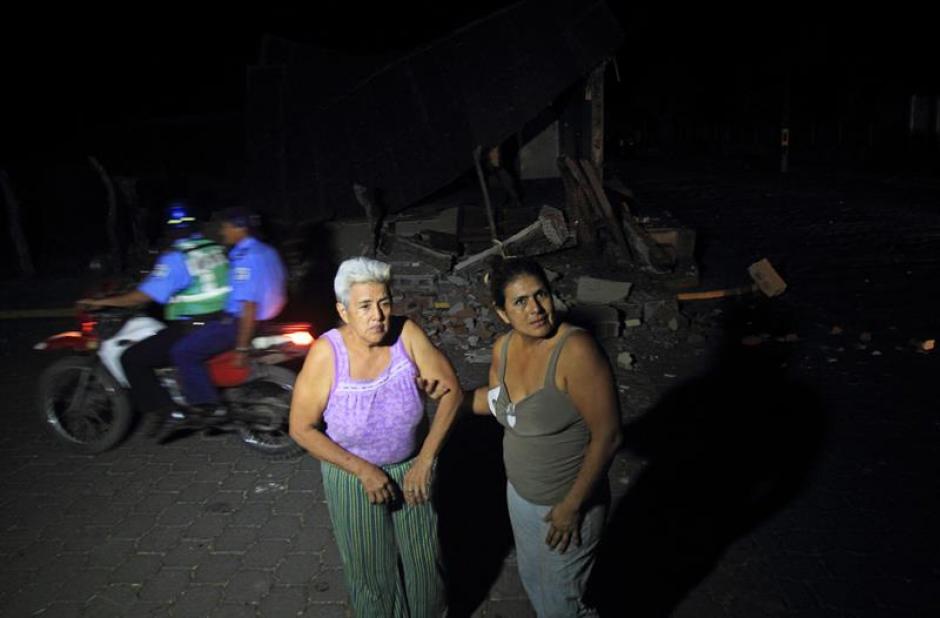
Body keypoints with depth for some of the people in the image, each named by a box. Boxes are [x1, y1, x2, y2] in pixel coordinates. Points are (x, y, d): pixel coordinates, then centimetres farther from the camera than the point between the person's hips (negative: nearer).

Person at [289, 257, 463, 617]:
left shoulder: (407, 334, -22)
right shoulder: (326, 354, -26)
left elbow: (451, 391, -14)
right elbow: (302, 429, -16)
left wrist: (425, 460, -15)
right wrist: (362, 470, -18)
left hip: (412, 467, 2)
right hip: (353, 474, -1)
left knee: (424, 561, 19)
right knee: (370, 568, 19)